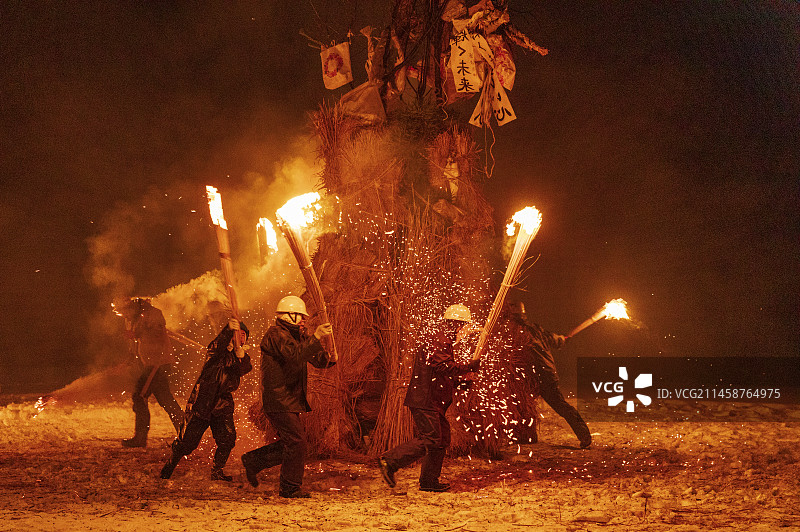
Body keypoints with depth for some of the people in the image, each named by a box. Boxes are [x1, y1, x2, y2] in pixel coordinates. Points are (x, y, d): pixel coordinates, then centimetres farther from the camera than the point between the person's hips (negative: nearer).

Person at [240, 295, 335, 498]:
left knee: (291, 442, 11)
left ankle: (253, 460, 25)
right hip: (278, 399, -10)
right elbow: (294, 355, -28)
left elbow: (318, 361, 16)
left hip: (291, 400, 10)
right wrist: (316, 338, -33)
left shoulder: (298, 336, 18)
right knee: (296, 441, -10)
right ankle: (290, 487, -1)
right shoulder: (276, 334, -12)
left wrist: (328, 359, -7)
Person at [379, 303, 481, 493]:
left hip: (434, 401, 11)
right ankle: (390, 461, -9)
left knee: (442, 439, 11)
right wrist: (470, 367, -14)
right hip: (425, 399, -11)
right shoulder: (436, 338, -12)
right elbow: (445, 366, -24)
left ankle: (429, 481, 15)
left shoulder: (443, 339, 22)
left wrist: (459, 382, 16)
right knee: (430, 440, -13)